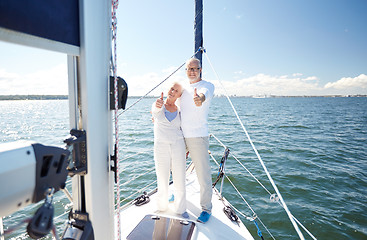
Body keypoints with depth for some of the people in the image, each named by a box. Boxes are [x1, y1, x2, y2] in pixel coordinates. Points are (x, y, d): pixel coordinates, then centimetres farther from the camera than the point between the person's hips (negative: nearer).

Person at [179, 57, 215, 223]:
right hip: (180, 136, 7)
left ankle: (206, 208, 18)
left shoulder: (207, 86, -6)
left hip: (198, 137, -6)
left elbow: (205, 93, -32)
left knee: (203, 174, -1)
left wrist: (200, 98, -55)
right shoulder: (183, 88, 13)